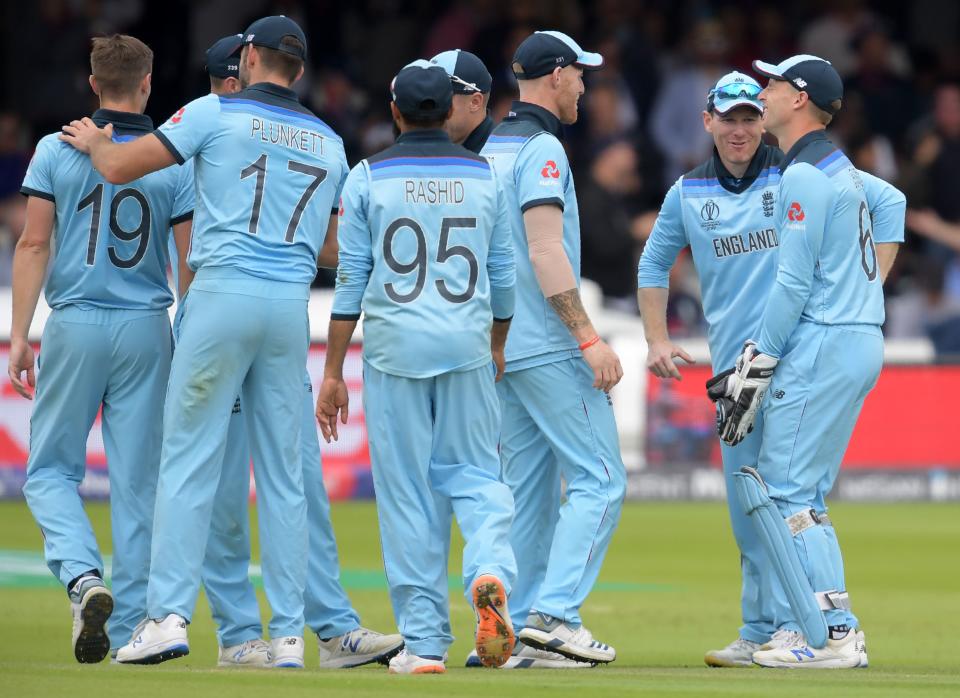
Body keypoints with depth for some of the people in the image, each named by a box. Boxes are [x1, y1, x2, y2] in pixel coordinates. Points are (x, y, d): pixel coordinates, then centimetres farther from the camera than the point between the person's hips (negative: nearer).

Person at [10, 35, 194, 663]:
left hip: (75, 327, -1)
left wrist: (20, 336, -3)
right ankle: (130, 627, 5)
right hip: (147, 330, 1)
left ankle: (83, 576, -18)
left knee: (51, 469, 8)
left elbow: (34, 244, -5)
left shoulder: (58, 151, -3)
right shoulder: (174, 162, 0)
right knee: (138, 480, 6)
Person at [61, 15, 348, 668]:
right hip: (293, 306, 4)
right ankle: (289, 633, 3)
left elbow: (119, 167, 2)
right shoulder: (329, 142, 15)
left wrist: (93, 142, 24)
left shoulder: (217, 114, 1)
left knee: (189, 459, -3)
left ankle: (169, 615, -11)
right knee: (283, 472, 7)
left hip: (224, 293, -4)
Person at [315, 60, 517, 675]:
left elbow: (350, 280, -1)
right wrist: (497, 348, 28)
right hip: (467, 347, 1)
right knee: (474, 473, 10)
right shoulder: (485, 176, 6)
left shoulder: (369, 178, 0)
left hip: (395, 347, -1)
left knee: (407, 489, 3)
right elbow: (503, 276, 12)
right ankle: (490, 570, -22)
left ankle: (425, 641, 2)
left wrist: (333, 372, 3)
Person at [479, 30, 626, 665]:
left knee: (527, 486, 11)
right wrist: (589, 339, -23)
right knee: (599, 479, -7)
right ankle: (555, 612, -16)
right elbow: (545, 252, -20)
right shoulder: (543, 149, -12)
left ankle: (519, 624, 8)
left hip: (500, 345, 9)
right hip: (547, 347, -9)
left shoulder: (490, 151, 16)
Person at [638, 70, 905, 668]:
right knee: (743, 502, 6)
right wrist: (658, 340, 15)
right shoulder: (688, 193, 11)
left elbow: (889, 201, 1)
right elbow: (654, 264, 25)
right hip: (733, 366, 5)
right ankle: (760, 633, 12)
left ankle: (783, 625, -14)